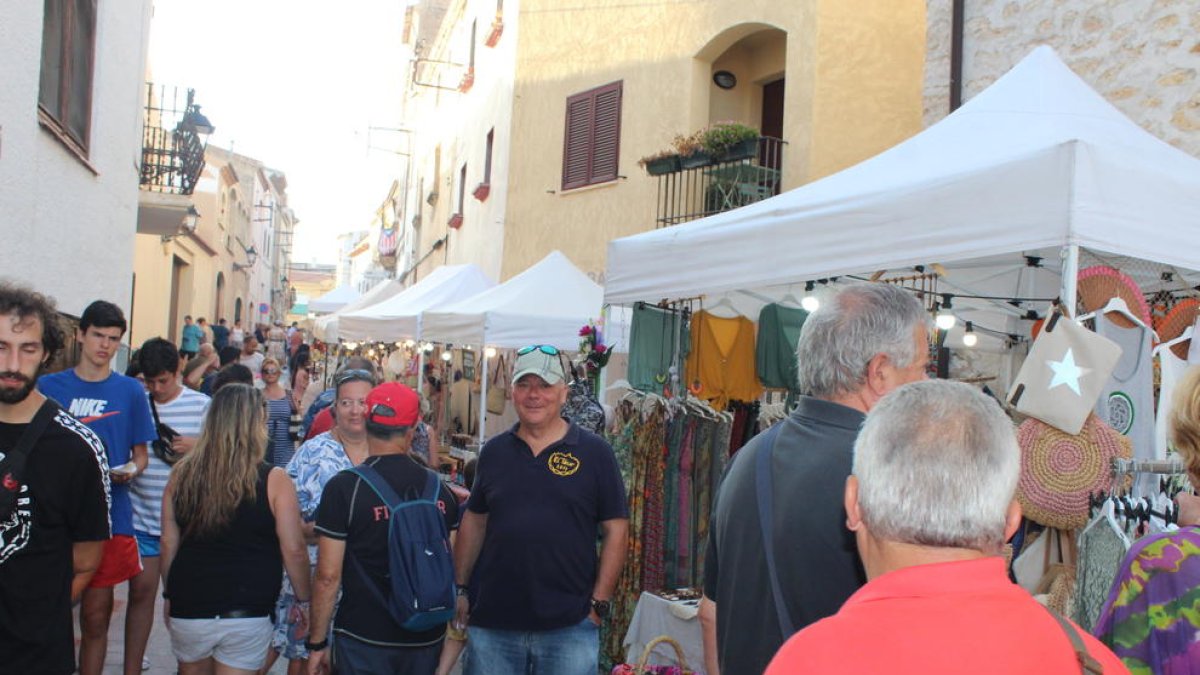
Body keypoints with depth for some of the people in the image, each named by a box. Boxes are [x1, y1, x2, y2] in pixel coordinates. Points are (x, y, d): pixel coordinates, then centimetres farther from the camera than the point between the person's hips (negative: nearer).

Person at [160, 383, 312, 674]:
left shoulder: (183, 473, -2)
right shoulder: (273, 480, -11)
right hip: (246, 612, -3)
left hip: (189, 605, 3)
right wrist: (304, 600, 5)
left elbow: (168, 543, 6)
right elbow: (293, 551, -9)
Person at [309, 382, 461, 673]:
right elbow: (454, 569, 7)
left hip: (364, 639, -3)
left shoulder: (343, 487, -12)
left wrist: (317, 643, -2)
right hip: (427, 638, 3)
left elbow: (328, 576, -12)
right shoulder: (439, 489, 0)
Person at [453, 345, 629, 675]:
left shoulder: (594, 452, -3)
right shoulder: (494, 451, 7)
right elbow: (474, 522, 13)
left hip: (569, 626, -3)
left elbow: (616, 529, -3)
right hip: (492, 621, 3)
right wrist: (460, 589, 8)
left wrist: (599, 603, -6)